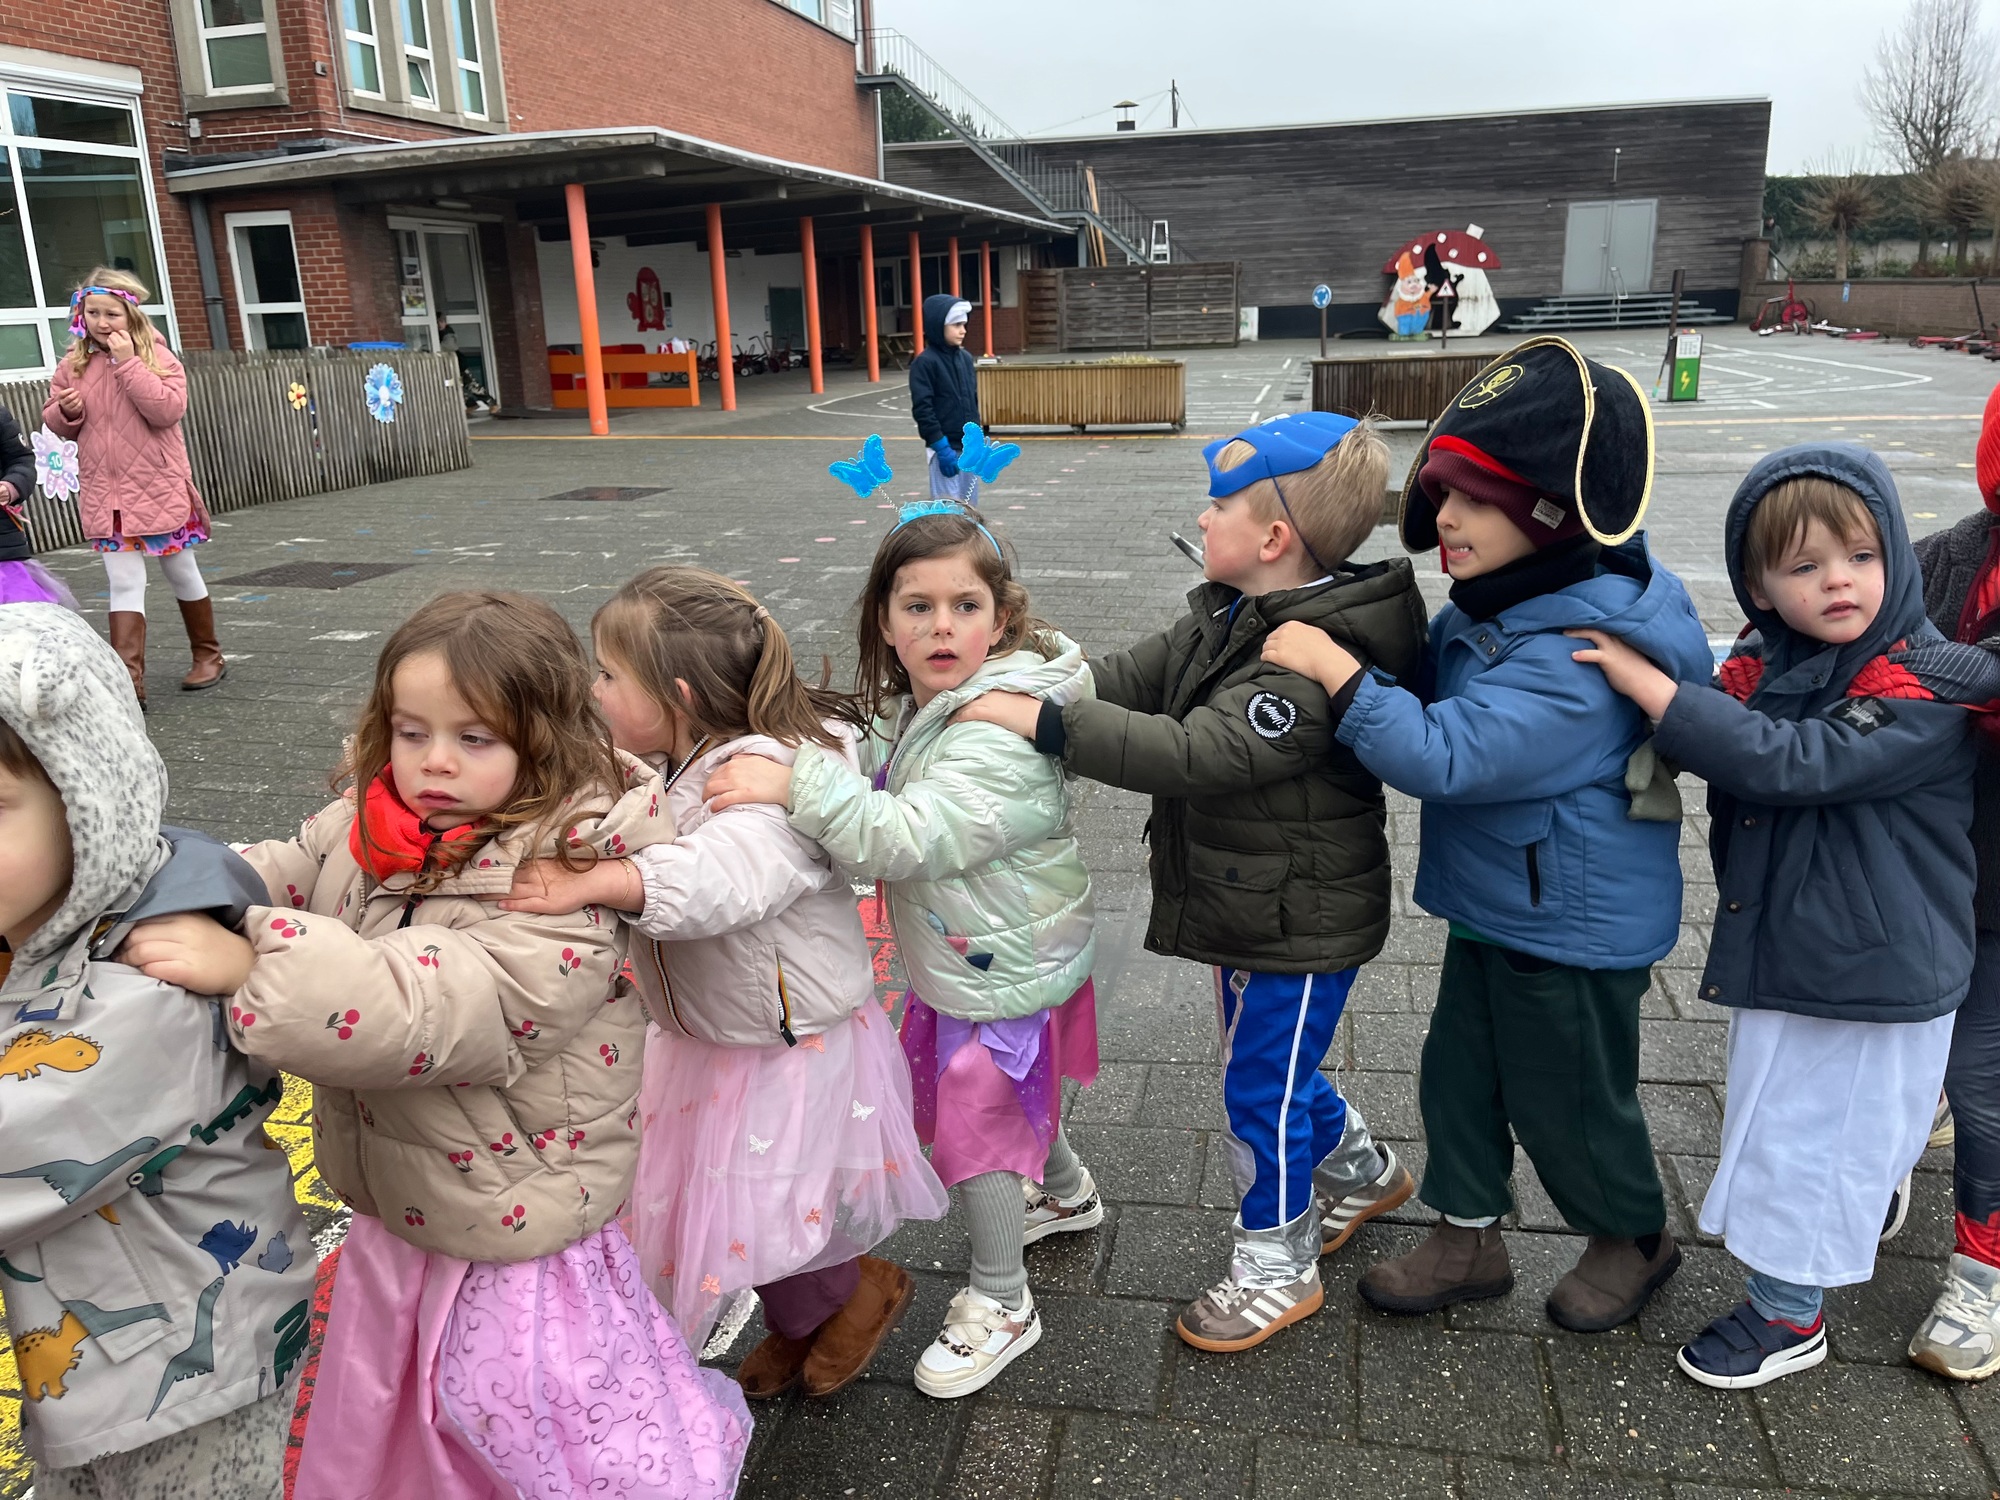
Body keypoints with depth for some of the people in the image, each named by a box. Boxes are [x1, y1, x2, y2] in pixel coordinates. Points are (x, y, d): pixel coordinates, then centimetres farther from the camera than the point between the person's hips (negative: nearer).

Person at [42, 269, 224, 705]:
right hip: (105, 496, 3)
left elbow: (169, 410, -20)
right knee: (124, 584, 0)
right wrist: (67, 412, -10)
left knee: (182, 574, 12)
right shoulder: (73, 364, 5)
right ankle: (127, 680, -4)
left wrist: (128, 362, -22)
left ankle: (208, 656, 29)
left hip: (160, 489, -3)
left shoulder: (156, 355, -6)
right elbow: (55, 422, 13)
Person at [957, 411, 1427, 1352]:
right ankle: (1360, 1172, 52)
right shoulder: (1228, 615, 1)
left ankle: (1275, 1268, 29)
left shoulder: (1320, 658, -30)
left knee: (1262, 1087, 7)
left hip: (1301, 922, -9)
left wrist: (1039, 721, -38)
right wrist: (1021, 679, -11)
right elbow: (1134, 677, 4)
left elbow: (1195, 755, -38)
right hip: (1252, 905, 9)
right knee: (1277, 1067, 26)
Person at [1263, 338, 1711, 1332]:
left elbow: (1446, 754, -38)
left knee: (1567, 1099, 13)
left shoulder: (1578, 653, -32)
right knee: (1459, 1075, 19)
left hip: (1573, 926, -9)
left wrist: (1337, 670, -38)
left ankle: (1634, 1238, 42)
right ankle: (1467, 1239, 39)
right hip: (1493, 909, 9)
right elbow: (1440, 697, 17)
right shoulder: (1500, 606, -2)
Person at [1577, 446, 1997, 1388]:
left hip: (1878, 970, -7)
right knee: (1790, 1113, 25)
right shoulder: (1759, 671, -2)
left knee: (1817, 1133, 6)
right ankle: (1871, 1202, 56)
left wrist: (1648, 684, -35)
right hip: (1782, 949, 7)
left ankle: (1788, 1313, 27)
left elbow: (1789, 762, -35)